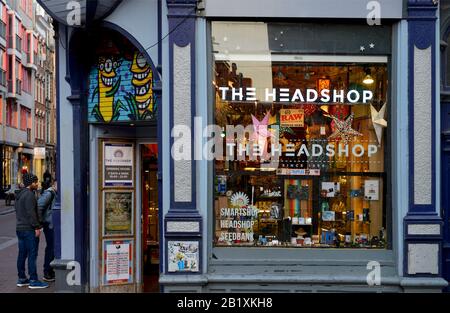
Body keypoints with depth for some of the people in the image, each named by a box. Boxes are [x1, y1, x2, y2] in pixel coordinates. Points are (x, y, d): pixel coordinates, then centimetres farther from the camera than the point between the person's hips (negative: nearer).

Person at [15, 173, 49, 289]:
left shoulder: (19, 195, 17)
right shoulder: (29, 195, -15)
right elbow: (31, 213, -21)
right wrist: (37, 227, -19)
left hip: (19, 228, 10)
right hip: (29, 229, -10)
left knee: (22, 254, 13)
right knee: (32, 254, -7)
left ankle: (21, 279, 18)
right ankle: (33, 280, -6)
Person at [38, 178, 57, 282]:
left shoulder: (54, 194, 14)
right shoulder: (49, 193, -15)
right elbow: (39, 206, -25)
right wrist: (40, 220, -18)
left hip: (53, 224, 9)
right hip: (49, 224, -9)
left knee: (51, 247, 15)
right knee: (51, 247, -6)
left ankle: (50, 271, 24)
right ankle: (47, 274, 1)